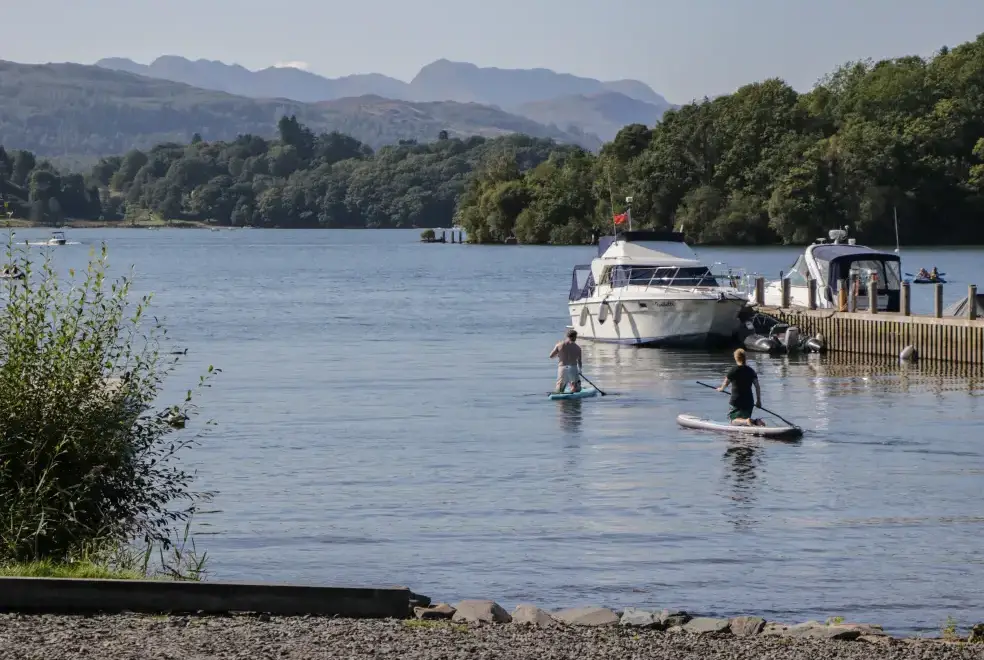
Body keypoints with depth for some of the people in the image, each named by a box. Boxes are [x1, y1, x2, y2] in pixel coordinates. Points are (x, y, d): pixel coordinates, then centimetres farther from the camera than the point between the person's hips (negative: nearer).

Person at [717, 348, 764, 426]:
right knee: (745, 418, 17)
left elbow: (725, 383, 1)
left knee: (734, 420, 2)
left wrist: (721, 389, 24)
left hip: (737, 400, -5)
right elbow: (757, 386, 4)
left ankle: (747, 421, -29)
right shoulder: (751, 371, 6)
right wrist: (759, 401, 11)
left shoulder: (734, 370, -8)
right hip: (749, 401, 5)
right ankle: (756, 422, -14)